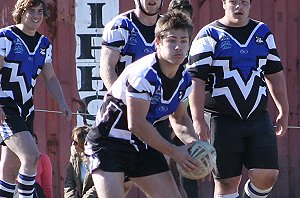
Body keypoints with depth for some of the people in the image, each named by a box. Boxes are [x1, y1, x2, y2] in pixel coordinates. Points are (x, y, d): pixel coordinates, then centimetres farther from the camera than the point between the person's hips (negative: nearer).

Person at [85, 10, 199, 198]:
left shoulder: (184, 80, 1)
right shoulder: (143, 73, -25)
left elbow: (179, 117, 17)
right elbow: (136, 124, -25)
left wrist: (192, 140, -6)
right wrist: (174, 151, -18)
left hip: (143, 145, 8)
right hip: (108, 142, -8)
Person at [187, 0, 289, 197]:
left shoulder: (263, 33, 13)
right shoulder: (209, 36, -3)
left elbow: (275, 74, 21)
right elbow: (196, 79, -9)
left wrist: (284, 112, 18)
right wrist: (198, 120, -17)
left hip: (259, 119, 4)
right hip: (222, 120, -4)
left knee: (267, 175, -7)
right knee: (227, 181, -3)